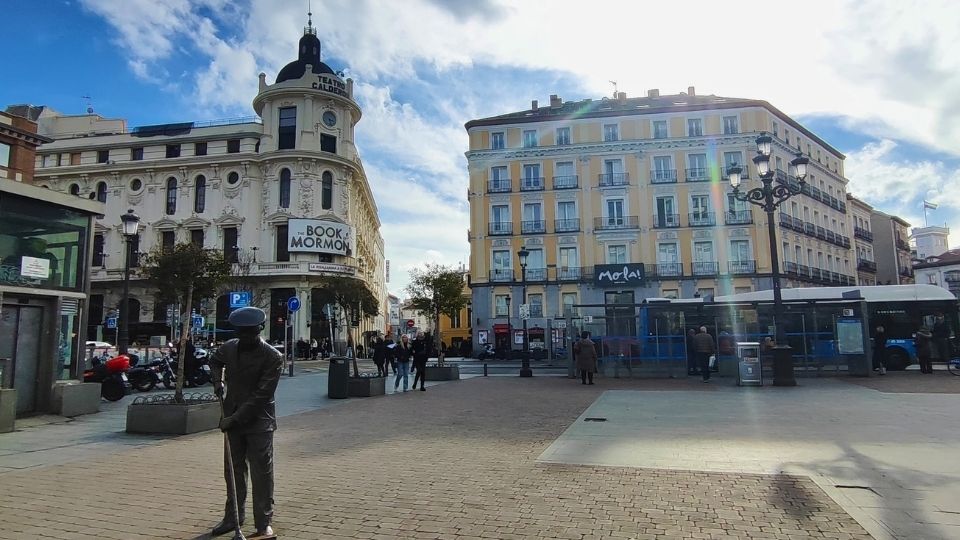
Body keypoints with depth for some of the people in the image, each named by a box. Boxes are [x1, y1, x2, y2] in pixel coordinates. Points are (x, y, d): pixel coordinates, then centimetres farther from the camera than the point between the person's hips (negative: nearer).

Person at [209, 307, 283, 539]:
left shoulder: (273, 357, -17)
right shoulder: (229, 347, 1)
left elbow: (262, 395, -19)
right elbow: (215, 361, 25)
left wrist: (236, 418, -21)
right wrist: (217, 380, 5)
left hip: (259, 422, -5)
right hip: (232, 419, 6)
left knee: (262, 473, -2)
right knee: (233, 471, 16)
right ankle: (232, 518, 30)